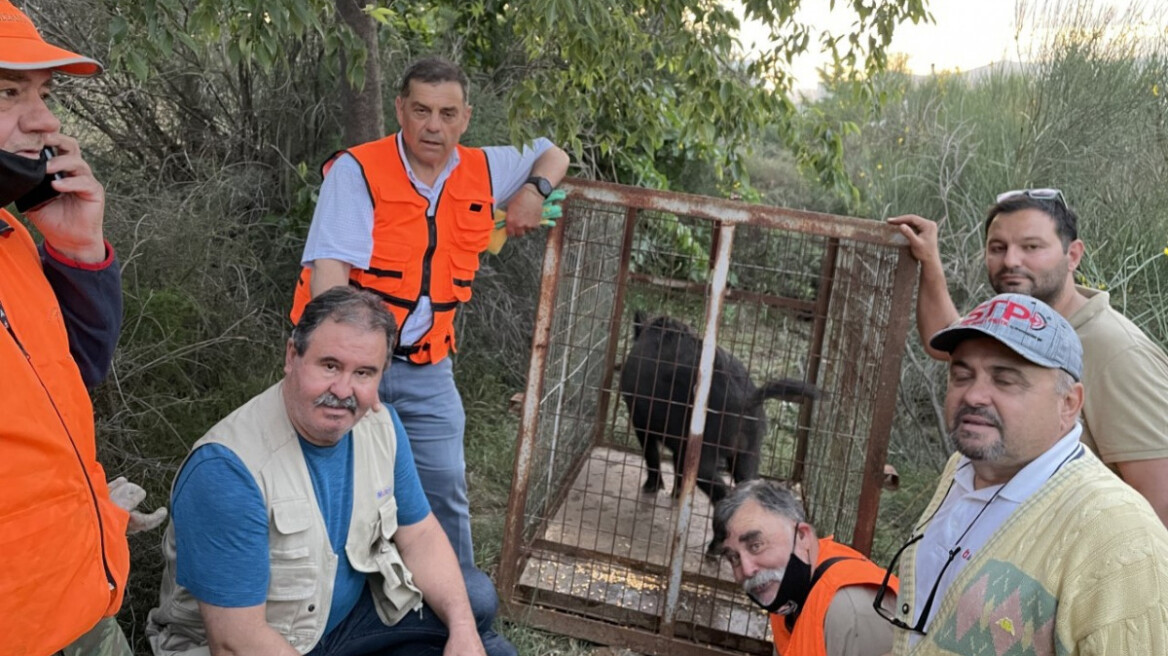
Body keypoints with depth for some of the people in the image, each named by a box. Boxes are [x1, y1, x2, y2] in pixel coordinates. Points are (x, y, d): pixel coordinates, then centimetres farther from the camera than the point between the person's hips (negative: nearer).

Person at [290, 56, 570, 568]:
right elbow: (329, 270, -21)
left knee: (445, 491, 9)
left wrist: (534, 190, -1)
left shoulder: (483, 171, 4)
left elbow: (552, 156, 23)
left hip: (426, 369, 4)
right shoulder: (357, 171, -11)